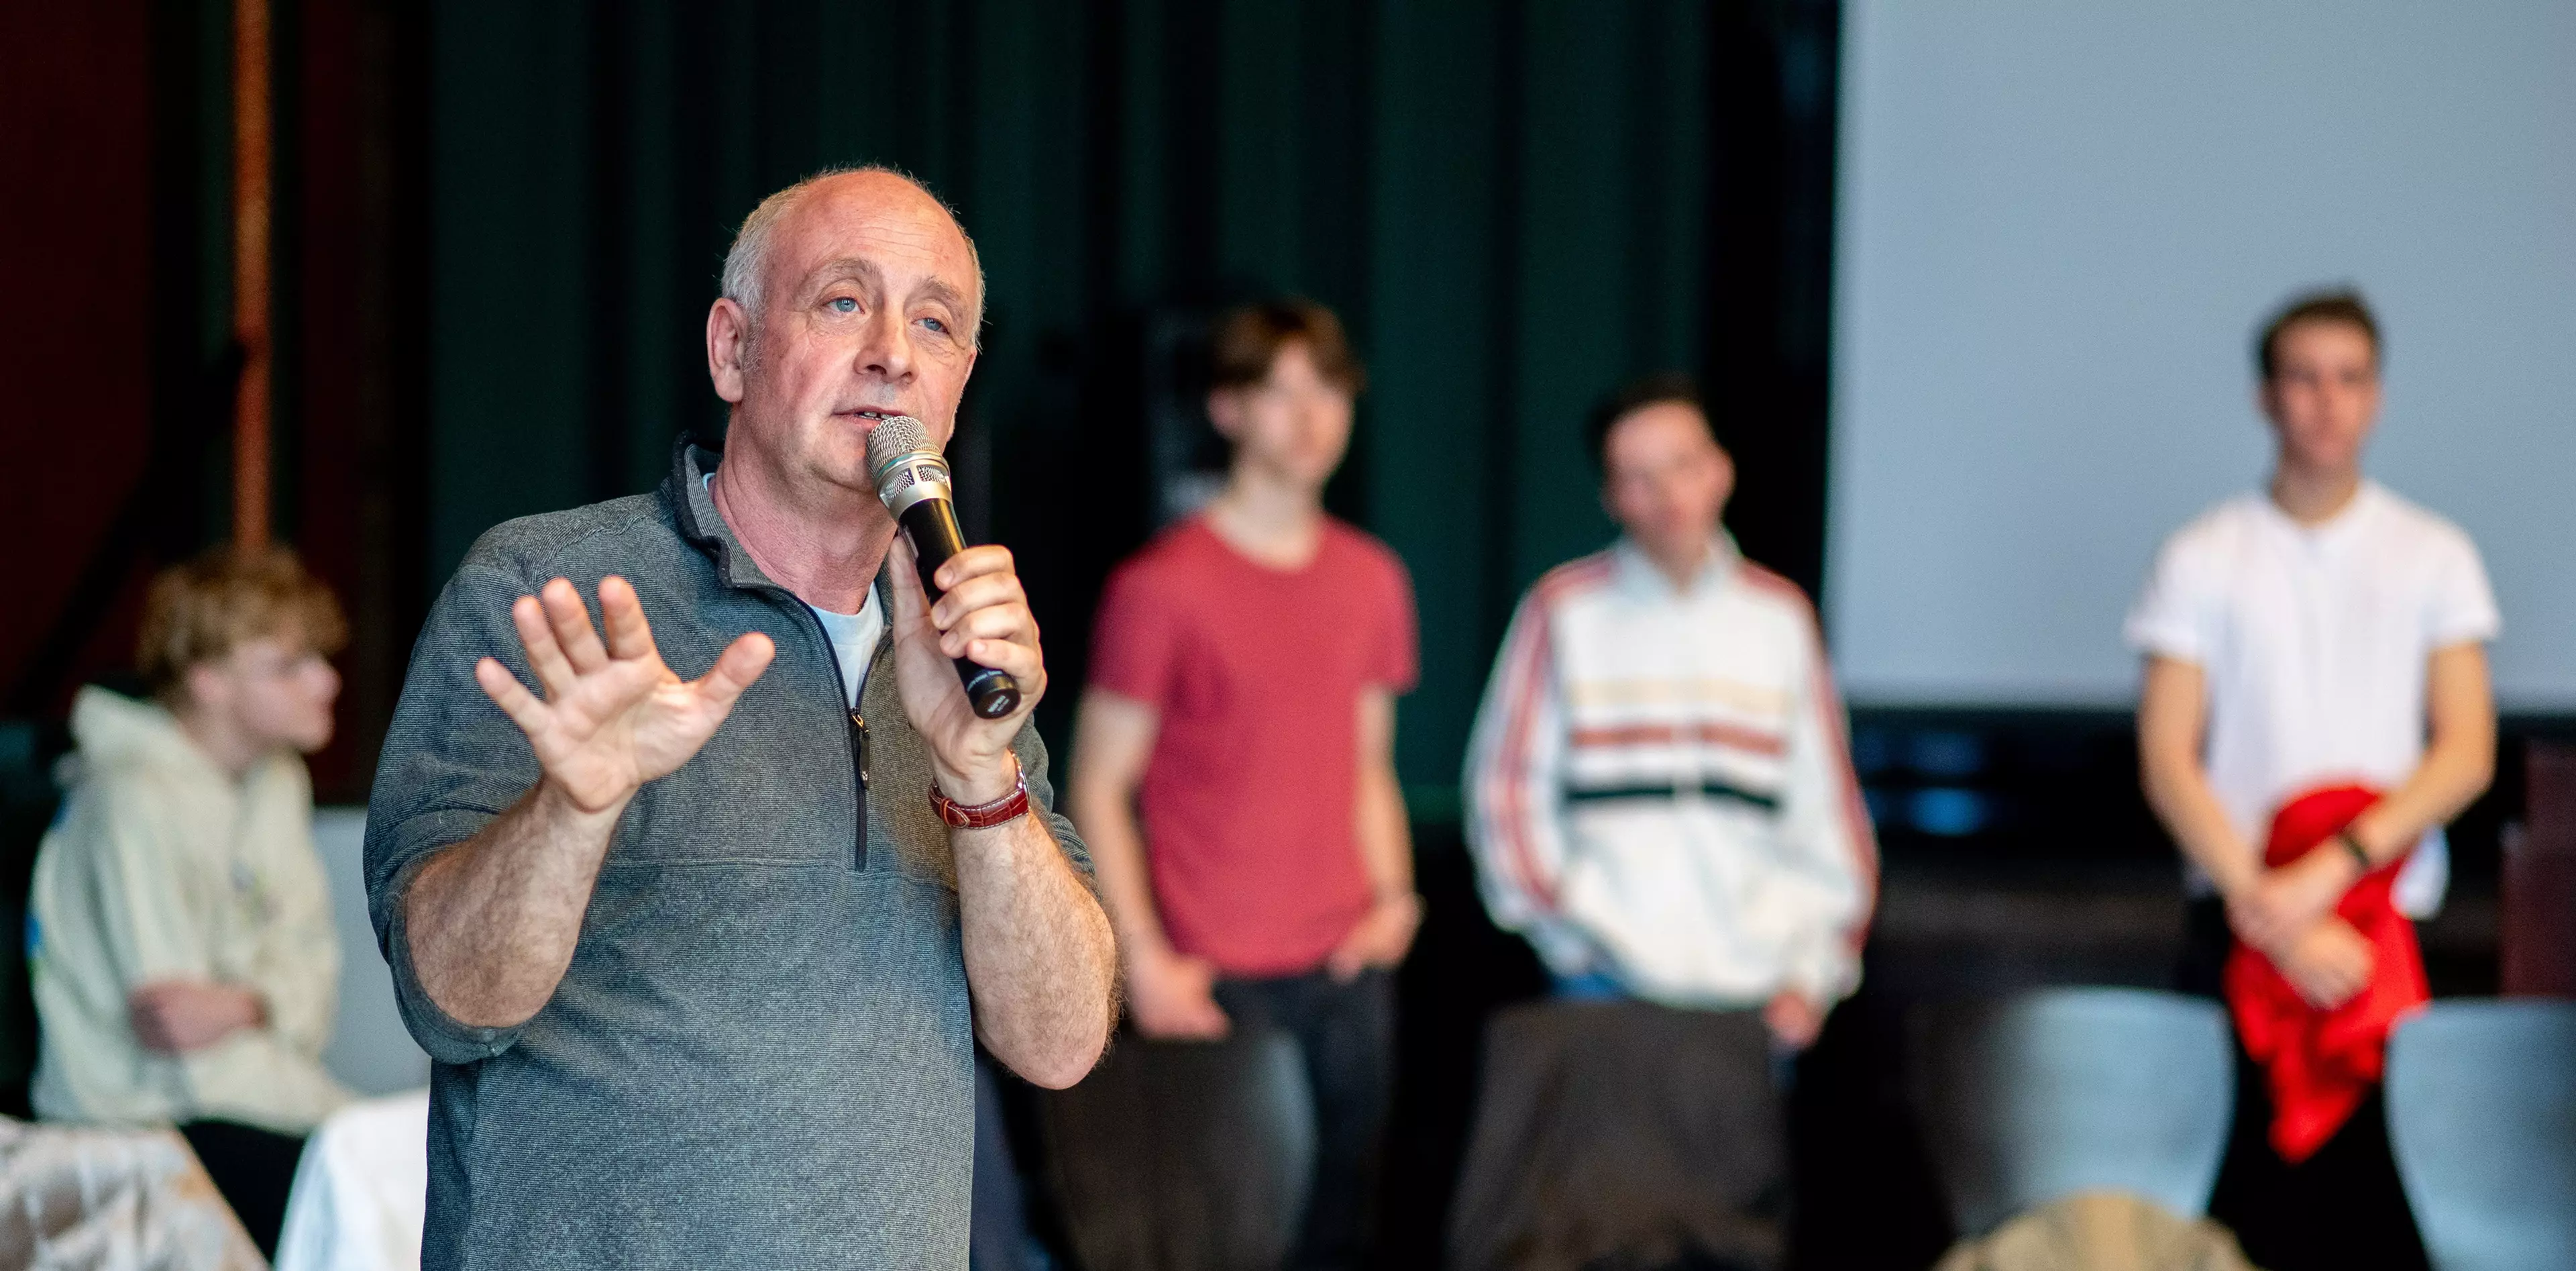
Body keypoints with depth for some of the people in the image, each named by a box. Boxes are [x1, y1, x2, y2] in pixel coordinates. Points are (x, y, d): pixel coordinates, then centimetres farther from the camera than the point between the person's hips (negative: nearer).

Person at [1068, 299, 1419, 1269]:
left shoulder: (1373, 580, 12)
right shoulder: (1160, 587, -6)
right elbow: (1099, 789, -4)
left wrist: (1392, 895, 4)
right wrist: (1145, 960, -11)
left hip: (1347, 972, 5)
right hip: (1216, 986, -5)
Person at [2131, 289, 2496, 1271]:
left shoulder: (2434, 556, 9)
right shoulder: (2202, 559, 6)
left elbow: (2466, 753, 1)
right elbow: (2167, 761, 0)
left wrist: (2333, 869, -13)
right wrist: (2271, 917, -11)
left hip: (2386, 923, 1)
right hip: (2240, 923, 0)